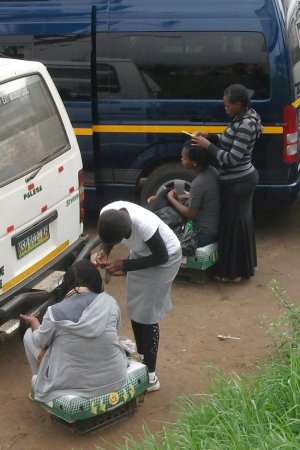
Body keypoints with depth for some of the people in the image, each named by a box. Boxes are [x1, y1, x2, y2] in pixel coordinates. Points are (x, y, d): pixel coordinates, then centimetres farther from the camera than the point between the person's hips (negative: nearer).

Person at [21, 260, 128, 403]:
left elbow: (41, 342, 2)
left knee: (29, 335, 18)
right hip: (115, 378, 3)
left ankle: (40, 383, 38)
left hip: (72, 384, -3)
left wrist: (34, 323, 24)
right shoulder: (109, 302, -9)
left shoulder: (55, 312, -17)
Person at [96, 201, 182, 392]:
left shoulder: (144, 225, -41)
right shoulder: (108, 214, -24)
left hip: (164, 259, -6)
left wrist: (124, 265, -27)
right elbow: (109, 236, 0)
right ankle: (140, 359, 31)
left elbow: (161, 257, -25)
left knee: (147, 314, -4)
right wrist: (104, 251, -21)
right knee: (134, 310, 12)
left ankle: (150, 376, 7)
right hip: (141, 253, 7)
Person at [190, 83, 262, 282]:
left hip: (237, 182, -10)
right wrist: (210, 136, 2)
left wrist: (208, 146, -19)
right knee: (241, 221, 19)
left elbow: (232, 158, -27)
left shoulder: (245, 125, -26)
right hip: (244, 177, 10)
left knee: (234, 223, 3)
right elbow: (231, 143, 14)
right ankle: (243, 265, 33)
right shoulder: (245, 117, 4)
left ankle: (234, 271, 16)